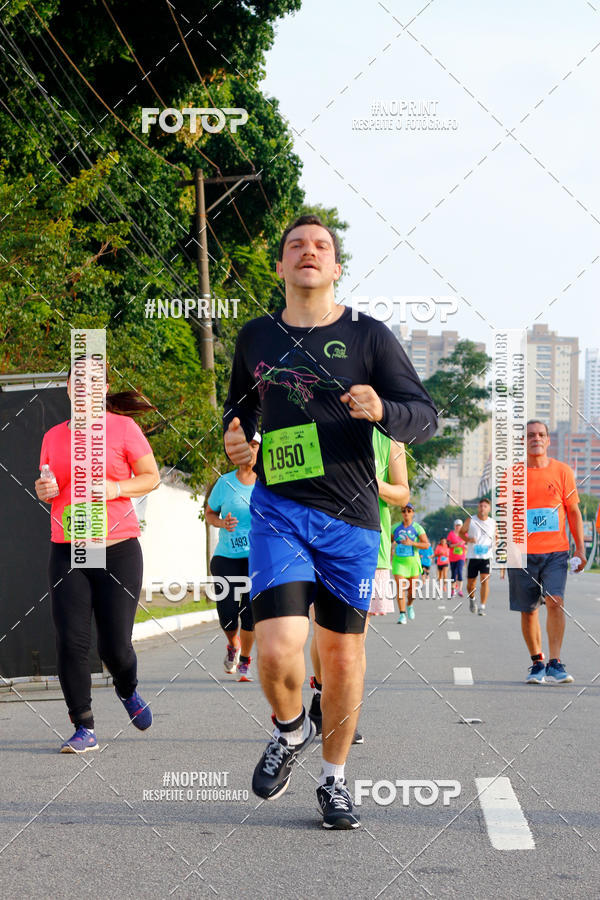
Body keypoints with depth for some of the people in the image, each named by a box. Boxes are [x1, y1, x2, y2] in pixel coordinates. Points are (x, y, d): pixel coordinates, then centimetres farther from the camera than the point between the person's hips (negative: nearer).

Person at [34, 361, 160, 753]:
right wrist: (44, 490, -2)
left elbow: (152, 477, 3)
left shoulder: (123, 427, 1)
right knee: (71, 641, -8)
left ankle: (128, 690, 33)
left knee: (115, 646, -2)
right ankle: (84, 729, 1)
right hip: (67, 551, 3)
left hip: (118, 548, -3)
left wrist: (115, 488, -14)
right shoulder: (54, 437, 11)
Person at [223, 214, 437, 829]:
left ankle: (334, 782, 25)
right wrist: (235, 439, 3)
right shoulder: (255, 338, 9)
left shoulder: (368, 336, 1)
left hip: (350, 518, 0)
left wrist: (382, 411, -23)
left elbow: (425, 416, -1)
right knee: (278, 650, -16)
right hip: (278, 509, 0)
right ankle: (289, 731, 17)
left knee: (343, 653, 7)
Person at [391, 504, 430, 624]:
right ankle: (402, 614, -12)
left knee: (412, 588, 6)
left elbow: (426, 545, -8)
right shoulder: (396, 527, 6)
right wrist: (391, 549, 3)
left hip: (413, 561, -1)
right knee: (400, 587, -12)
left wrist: (412, 543, -20)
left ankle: (410, 605, 38)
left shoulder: (418, 528, -2)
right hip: (398, 560, 1)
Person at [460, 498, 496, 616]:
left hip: (486, 556, 0)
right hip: (472, 556, 0)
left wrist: (495, 542, -4)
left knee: (485, 580, -16)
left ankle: (482, 607, -12)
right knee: (471, 583, 8)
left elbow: (495, 536, 19)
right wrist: (468, 539, -11)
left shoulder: (492, 523, 4)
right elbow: (461, 532, 9)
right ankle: (472, 599, 40)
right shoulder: (470, 520, -1)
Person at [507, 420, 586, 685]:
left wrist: (580, 548, 5)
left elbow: (573, 511, 10)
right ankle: (537, 662, 20)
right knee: (528, 611, 5)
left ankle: (554, 664, -16)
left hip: (556, 551, -1)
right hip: (523, 553, 1)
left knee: (555, 602, -17)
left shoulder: (562, 471, 6)